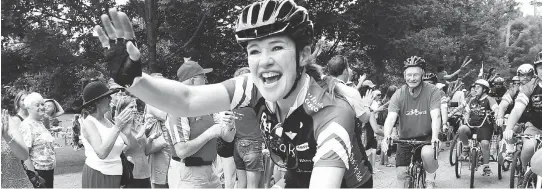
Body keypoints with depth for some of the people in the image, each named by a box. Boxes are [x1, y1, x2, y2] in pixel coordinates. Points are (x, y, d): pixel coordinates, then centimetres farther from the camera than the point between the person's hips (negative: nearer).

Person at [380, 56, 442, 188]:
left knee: (427, 152, -33)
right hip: (405, 138, 2)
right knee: (401, 173, -4)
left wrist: (435, 137, -43)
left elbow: (436, 116, -25)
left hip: (427, 136, -2)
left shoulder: (433, 92, -15)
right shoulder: (399, 95, -12)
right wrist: (386, 137, -42)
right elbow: (391, 118, -22)